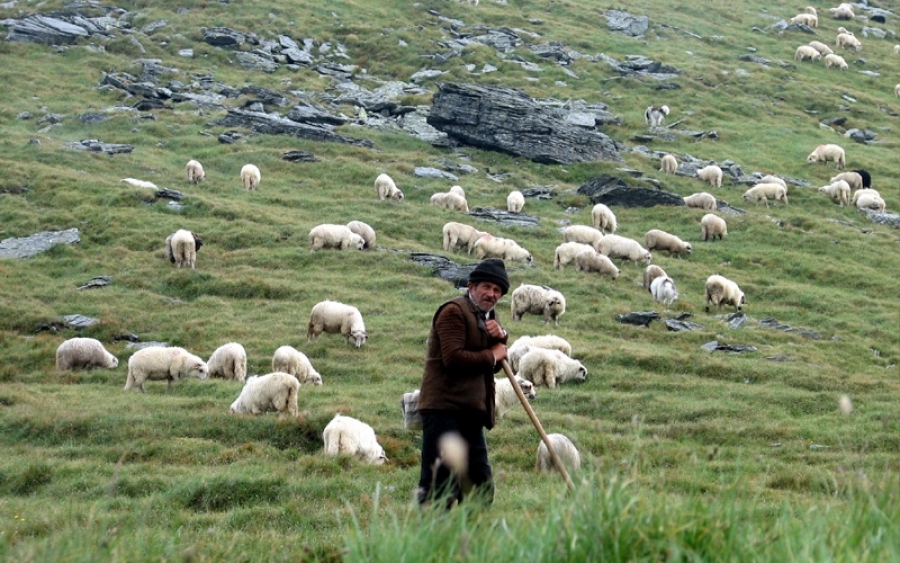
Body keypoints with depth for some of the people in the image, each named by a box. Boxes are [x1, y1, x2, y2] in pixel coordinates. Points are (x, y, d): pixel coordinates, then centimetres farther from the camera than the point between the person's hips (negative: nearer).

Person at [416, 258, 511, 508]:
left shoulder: (488, 316, 21)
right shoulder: (454, 311, -8)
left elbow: (496, 363, 21)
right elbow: (453, 357, -20)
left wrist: (500, 337, 1)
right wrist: (492, 355, -8)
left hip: (471, 411, 10)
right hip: (445, 408, -10)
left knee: (481, 484, 10)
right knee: (442, 481, -13)